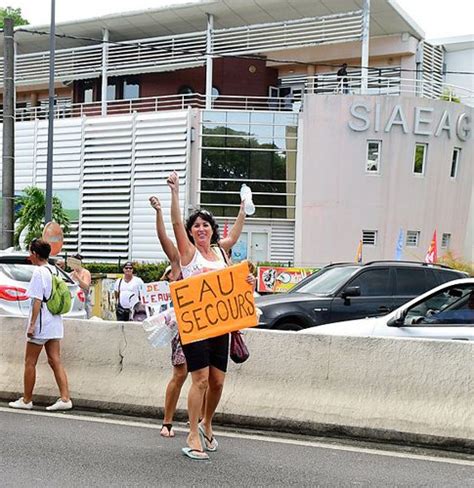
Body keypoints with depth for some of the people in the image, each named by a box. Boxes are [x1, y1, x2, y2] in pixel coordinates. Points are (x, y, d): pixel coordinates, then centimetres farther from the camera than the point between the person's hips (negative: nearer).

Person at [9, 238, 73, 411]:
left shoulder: (38, 272, -13)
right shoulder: (53, 271, 11)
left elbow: (37, 300, -17)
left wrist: (32, 324, -16)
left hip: (41, 324, -8)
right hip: (54, 324, 8)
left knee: (30, 362, 4)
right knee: (55, 361, 6)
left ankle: (26, 400, 12)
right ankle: (65, 398, 0)